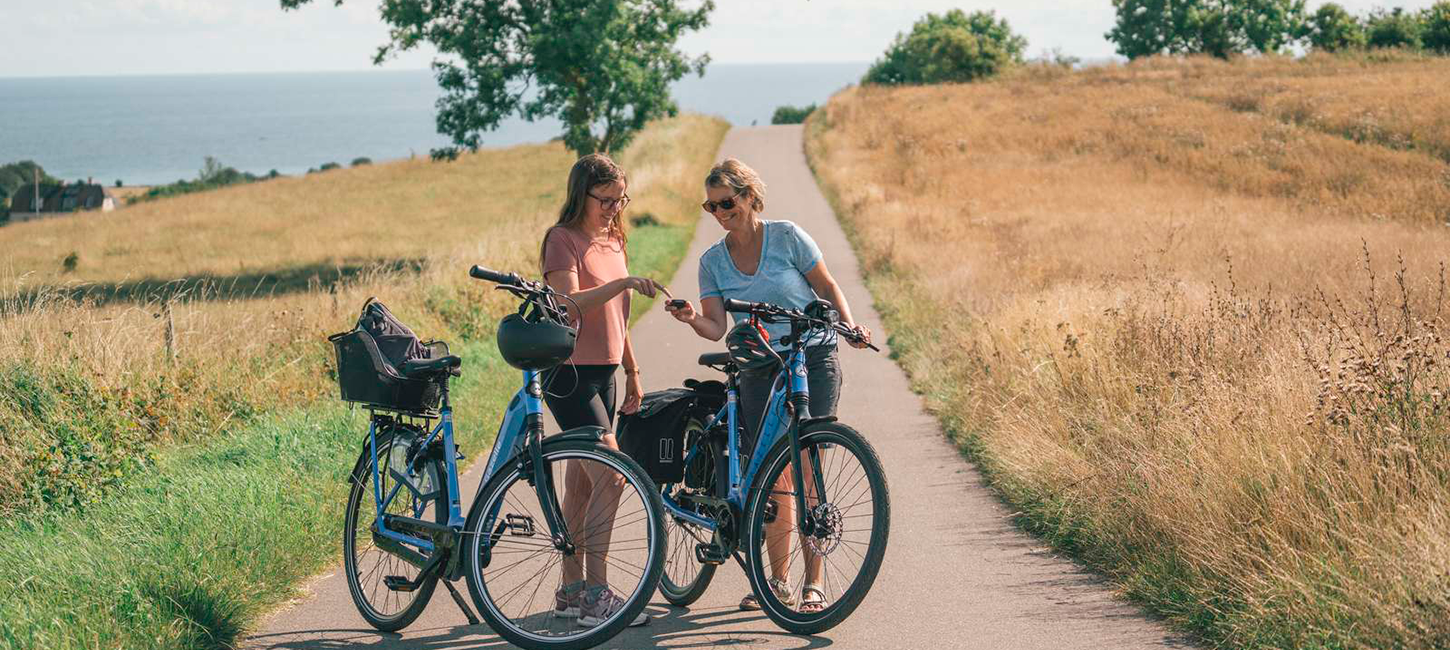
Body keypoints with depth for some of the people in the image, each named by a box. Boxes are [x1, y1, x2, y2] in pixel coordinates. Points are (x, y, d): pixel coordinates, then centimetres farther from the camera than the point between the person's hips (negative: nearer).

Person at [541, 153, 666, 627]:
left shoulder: (612, 241, 15)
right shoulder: (563, 240, -10)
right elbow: (570, 304, -24)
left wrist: (632, 372, 23)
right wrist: (622, 283, -33)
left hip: (603, 373, 8)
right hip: (569, 373, -8)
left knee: (582, 485, 11)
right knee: (610, 476, -15)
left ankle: (571, 592, 17)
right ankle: (596, 597, -12)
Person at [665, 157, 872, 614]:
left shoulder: (787, 237, -3)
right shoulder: (713, 261, 6)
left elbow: (827, 287, 4)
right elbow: (716, 326, -2)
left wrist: (849, 325, -12)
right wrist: (692, 319, -23)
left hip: (813, 361, -3)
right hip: (759, 371, 3)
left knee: (806, 472, -8)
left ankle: (813, 584, -4)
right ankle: (778, 582, 13)